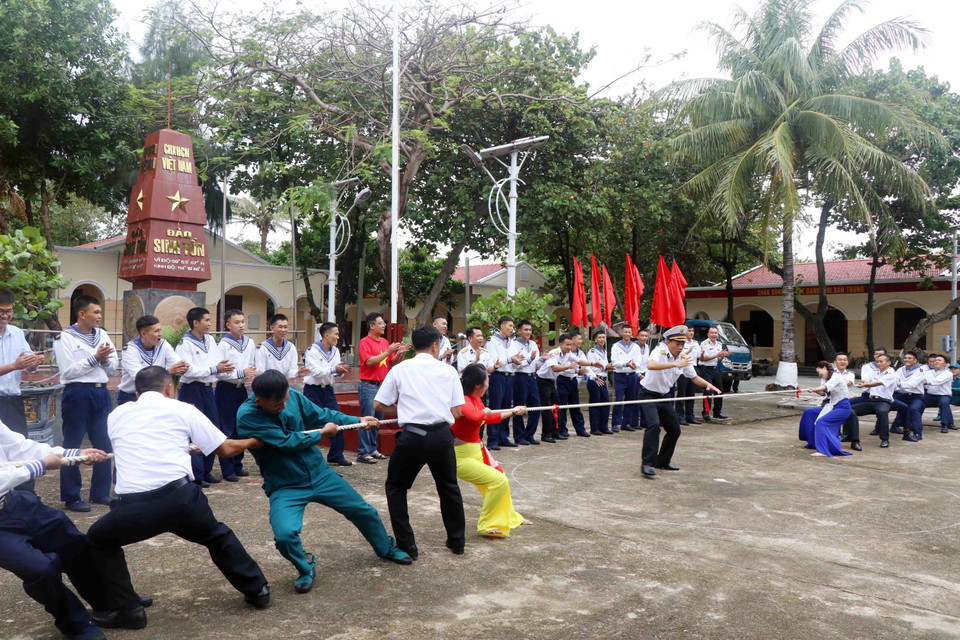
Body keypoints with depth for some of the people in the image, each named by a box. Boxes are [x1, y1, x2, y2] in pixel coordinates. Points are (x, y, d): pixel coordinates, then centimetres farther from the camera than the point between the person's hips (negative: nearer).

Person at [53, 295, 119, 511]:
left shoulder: (102, 335, 10)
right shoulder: (65, 338, -5)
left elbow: (113, 370, 10)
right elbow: (67, 371, -14)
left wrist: (106, 360, -10)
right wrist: (94, 358, -16)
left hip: (101, 393, 6)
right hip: (77, 394, -6)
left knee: (104, 444, 10)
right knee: (72, 445, 2)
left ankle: (100, 492, 22)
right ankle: (71, 497, 12)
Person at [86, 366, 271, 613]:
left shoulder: (117, 414, 20)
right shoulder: (182, 409, 12)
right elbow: (226, 449, 14)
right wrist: (253, 442, 35)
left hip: (132, 506, 1)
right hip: (180, 495, 0)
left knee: (99, 540, 31)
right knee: (217, 536, 27)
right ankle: (257, 589, 33)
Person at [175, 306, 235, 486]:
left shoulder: (210, 340, 11)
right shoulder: (185, 343, -11)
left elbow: (219, 361, 9)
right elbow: (188, 370, -20)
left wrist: (224, 367, -14)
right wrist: (214, 369, -19)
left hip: (207, 389, 7)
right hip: (191, 390, -7)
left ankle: (206, 470, 24)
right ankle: (196, 476, 4)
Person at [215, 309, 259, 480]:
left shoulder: (250, 343, 8)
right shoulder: (223, 344, -12)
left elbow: (255, 366, 16)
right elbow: (219, 372, -17)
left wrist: (253, 374, -4)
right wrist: (242, 373, -17)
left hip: (242, 389, 6)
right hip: (226, 389, -6)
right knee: (227, 429, -2)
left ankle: (237, 465, 25)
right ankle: (228, 470, 5)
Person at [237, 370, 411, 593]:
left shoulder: (293, 396, -9)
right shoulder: (247, 416, -22)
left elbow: (321, 415, 8)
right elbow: (286, 442, -24)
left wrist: (357, 421, 4)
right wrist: (321, 433, -10)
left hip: (320, 473, 5)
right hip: (285, 487, -4)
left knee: (364, 511, 14)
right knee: (285, 535, -28)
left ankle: (387, 549, 43)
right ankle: (306, 568, 7)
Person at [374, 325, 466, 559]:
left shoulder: (400, 369, 2)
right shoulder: (448, 371, 4)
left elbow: (379, 404, 2)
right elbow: (457, 412, 1)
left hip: (413, 435, -2)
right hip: (442, 435, 2)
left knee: (395, 487, 19)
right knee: (449, 487, 24)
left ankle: (406, 545, 14)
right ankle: (456, 541, 34)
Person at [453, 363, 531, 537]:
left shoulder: (476, 399, 5)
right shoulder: (464, 401, -25)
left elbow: (487, 419, 23)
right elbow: (475, 416, -48)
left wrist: (513, 411, 30)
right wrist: (485, 412, -24)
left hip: (476, 453, 10)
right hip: (462, 457, -10)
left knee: (499, 480, 25)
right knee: (499, 481, -15)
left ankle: (508, 517, 50)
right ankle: (487, 526, 1)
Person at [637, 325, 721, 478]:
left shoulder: (682, 359, 1)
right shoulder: (660, 352, -20)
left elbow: (695, 377, 10)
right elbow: (650, 365, -43)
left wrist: (708, 385, -9)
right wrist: (674, 364, -49)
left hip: (664, 396, 8)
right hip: (648, 395, -8)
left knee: (675, 430, 8)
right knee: (654, 425, -25)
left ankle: (662, 462, 24)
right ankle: (647, 464, -22)